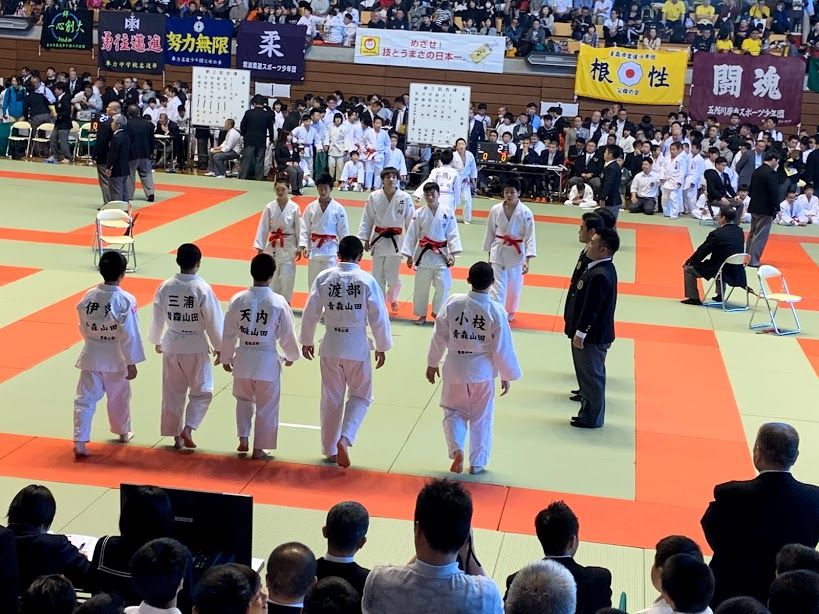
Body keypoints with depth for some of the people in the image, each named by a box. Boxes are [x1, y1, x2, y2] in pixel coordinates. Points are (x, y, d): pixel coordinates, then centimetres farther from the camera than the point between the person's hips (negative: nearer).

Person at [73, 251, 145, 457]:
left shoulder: (88, 296, -5)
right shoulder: (126, 300, -19)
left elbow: (83, 327, 6)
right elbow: (129, 335, -16)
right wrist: (131, 363, -7)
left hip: (91, 356, 2)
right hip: (115, 358, -2)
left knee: (85, 398, 6)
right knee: (119, 397, 19)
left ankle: (79, 442, -3)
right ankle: (123, 432, 40)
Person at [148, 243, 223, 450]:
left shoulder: (165, 287, -5)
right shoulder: (203, 289, -16)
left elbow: (157, 317, 6)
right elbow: (214, 322, -11)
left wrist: (156, 341, 23)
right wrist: (220, 348, 2)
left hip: (171, 345, 4)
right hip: (196, 347, -4)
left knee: (173, 393, 16)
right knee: (202, 392, 12)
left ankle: (176, 436, 23)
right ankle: (187, 429, -3)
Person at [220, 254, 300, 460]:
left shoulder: (238, 299, -7)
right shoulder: (278, 302, -13)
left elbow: (228, 333, 1)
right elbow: (287, 334, -3)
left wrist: (226, 358, 16)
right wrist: (291, 356, 15)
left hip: (243, 358, 3)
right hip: (267, 360, -2)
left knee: (244, 399, 26)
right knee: (266, 406, 13)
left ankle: (243, 439, 18)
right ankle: (259, 448, 19)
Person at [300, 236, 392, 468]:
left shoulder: (324, 277, -5)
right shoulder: (367, 280, -11)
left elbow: (310, 312, 0)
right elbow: (379, 317, -7)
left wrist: (307, 341, 14)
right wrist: (382, 347, 6)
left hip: (330, 345, 2)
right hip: (357, 345, -2)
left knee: (331, 398, 15)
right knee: (361, 396, 15)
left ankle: (330, 450, 25)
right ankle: (344, 439, -6)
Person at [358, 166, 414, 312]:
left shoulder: (405, 198, -8)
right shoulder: (374, 197, -5)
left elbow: (410, 221, -2)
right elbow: (367, 220, 3)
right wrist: (366, 239, 2)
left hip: (396, 241, -1)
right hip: (378, 240, 1)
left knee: (393, 276, 3)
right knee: (378, 275, 7)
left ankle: (392, 298, 32)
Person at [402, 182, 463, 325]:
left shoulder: (447, 212, -4)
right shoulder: (419, 213, -3)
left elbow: (453, 234, -3)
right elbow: (412, 235, 1)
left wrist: (452, 253, -9)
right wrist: (409, 255, 1)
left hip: (441, 254, -1)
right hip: (423, 254, 1)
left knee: (443, 285, -5)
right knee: (421, 286, 7)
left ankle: (437, 312, 16)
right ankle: (421, 314, 22)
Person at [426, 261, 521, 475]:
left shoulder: (453, 303, -12)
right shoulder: (496, 311, -15)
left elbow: (439, 336, -3)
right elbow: (503, 348, -9)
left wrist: (432, 363, 12)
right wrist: (507, 376, 6)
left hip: (455, 369, 1)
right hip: (482, 371, -1)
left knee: (453, 412, 18)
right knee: (481, 418, 16)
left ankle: (456, 450, -4)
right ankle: (477, 463, 24)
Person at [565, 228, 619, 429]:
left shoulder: (599, 275, -27)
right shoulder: (604, 268, 6)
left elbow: (591, 308, -25)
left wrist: (580, 333, -17)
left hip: (592, 336, -10)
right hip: (595, 333, 10)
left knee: (591, 376, 3)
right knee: (590, 375, 22)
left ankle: (591, 418, 15)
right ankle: (589, 413, 37)